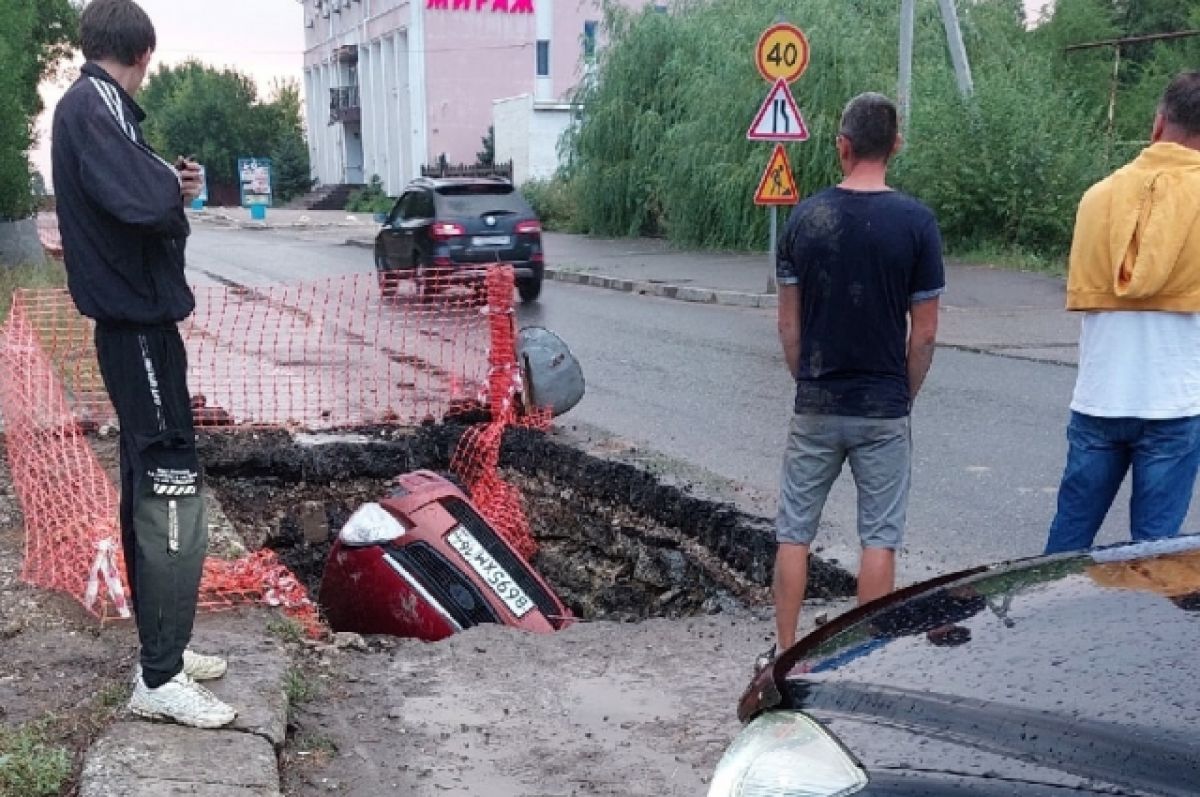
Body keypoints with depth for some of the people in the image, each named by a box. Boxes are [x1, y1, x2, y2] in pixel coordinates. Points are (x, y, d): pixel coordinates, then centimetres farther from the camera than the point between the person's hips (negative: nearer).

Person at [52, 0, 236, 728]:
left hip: (133, 318, 11)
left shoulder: (91, 105, 15)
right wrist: (174, 182, -10)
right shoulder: (95, 105, -16)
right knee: (172, 493, -8)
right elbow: (142, 201, -30)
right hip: (139, 322, -11)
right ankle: (160, 678, -3)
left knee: (149, 491, 14)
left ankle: (163, 649, 24)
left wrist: (170, 185, -3)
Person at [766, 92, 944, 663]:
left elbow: (788, 322, 2)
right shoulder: (915, 221, -9)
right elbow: (924, 332, -5)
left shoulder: (805, 217, -3)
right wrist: (905, 394, 9)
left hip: (815, 406, 2)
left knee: (794, 531, 12)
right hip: (883, 409, -1)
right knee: (878, 538, 8)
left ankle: (785, 654, 17)